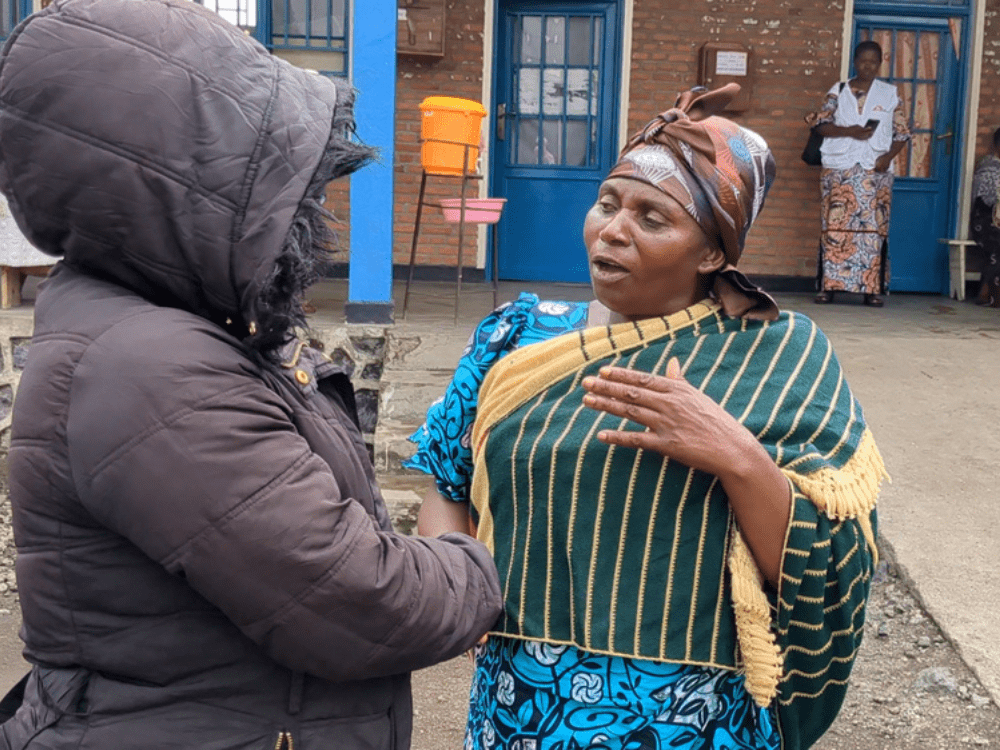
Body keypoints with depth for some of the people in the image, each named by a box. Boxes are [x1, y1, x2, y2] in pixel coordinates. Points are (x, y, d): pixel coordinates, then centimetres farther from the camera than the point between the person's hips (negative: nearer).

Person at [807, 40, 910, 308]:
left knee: (874, 227, -4)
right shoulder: (838, 91, 9)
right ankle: (829, 286, -1)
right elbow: (820, 123, 1)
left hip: (876, 170, 0)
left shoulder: (890, 94, 10)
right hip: (839, 169, 0)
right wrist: (849, 131, -14)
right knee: (835, 225, -5)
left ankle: (872, 288, -2)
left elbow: (902, 133, 8)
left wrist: (889, 155, -10)